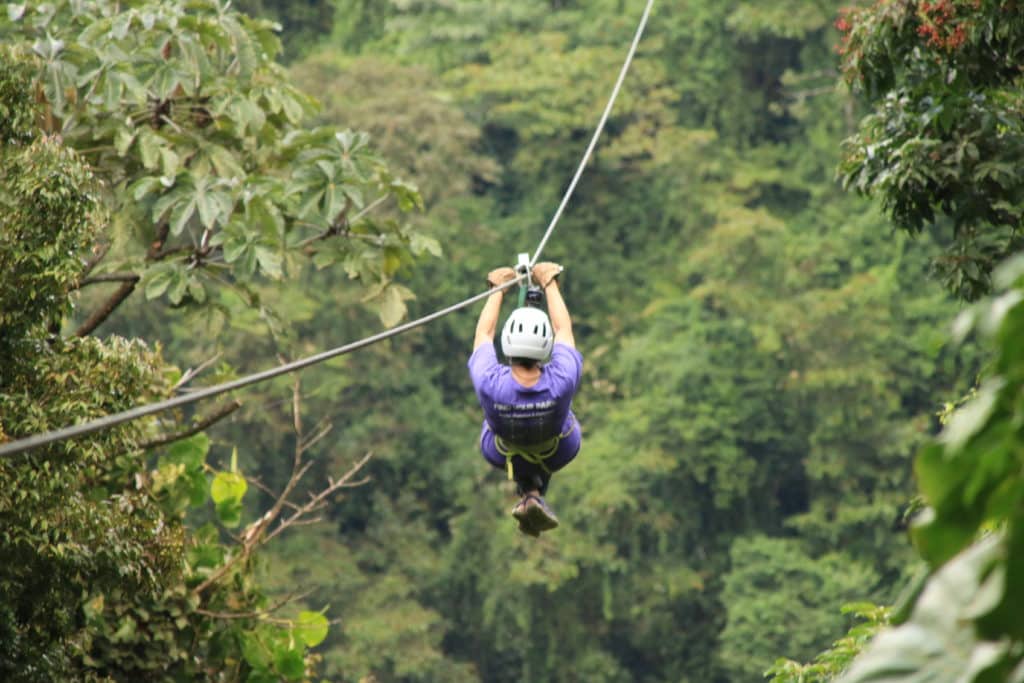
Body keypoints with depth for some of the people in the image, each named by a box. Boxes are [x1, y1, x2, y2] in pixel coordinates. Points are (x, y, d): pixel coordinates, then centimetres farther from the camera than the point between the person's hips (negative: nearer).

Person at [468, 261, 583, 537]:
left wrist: (497, 289, -4)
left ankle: (529, 492, 20)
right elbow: (563, 328, -19)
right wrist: (550, 284, -4)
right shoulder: (562, 382, -39)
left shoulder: (489, 384, -40)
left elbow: (484, 334, -19)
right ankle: (536, 492, 18)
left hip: (502, 454, 1)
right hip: (559, 453, 0)